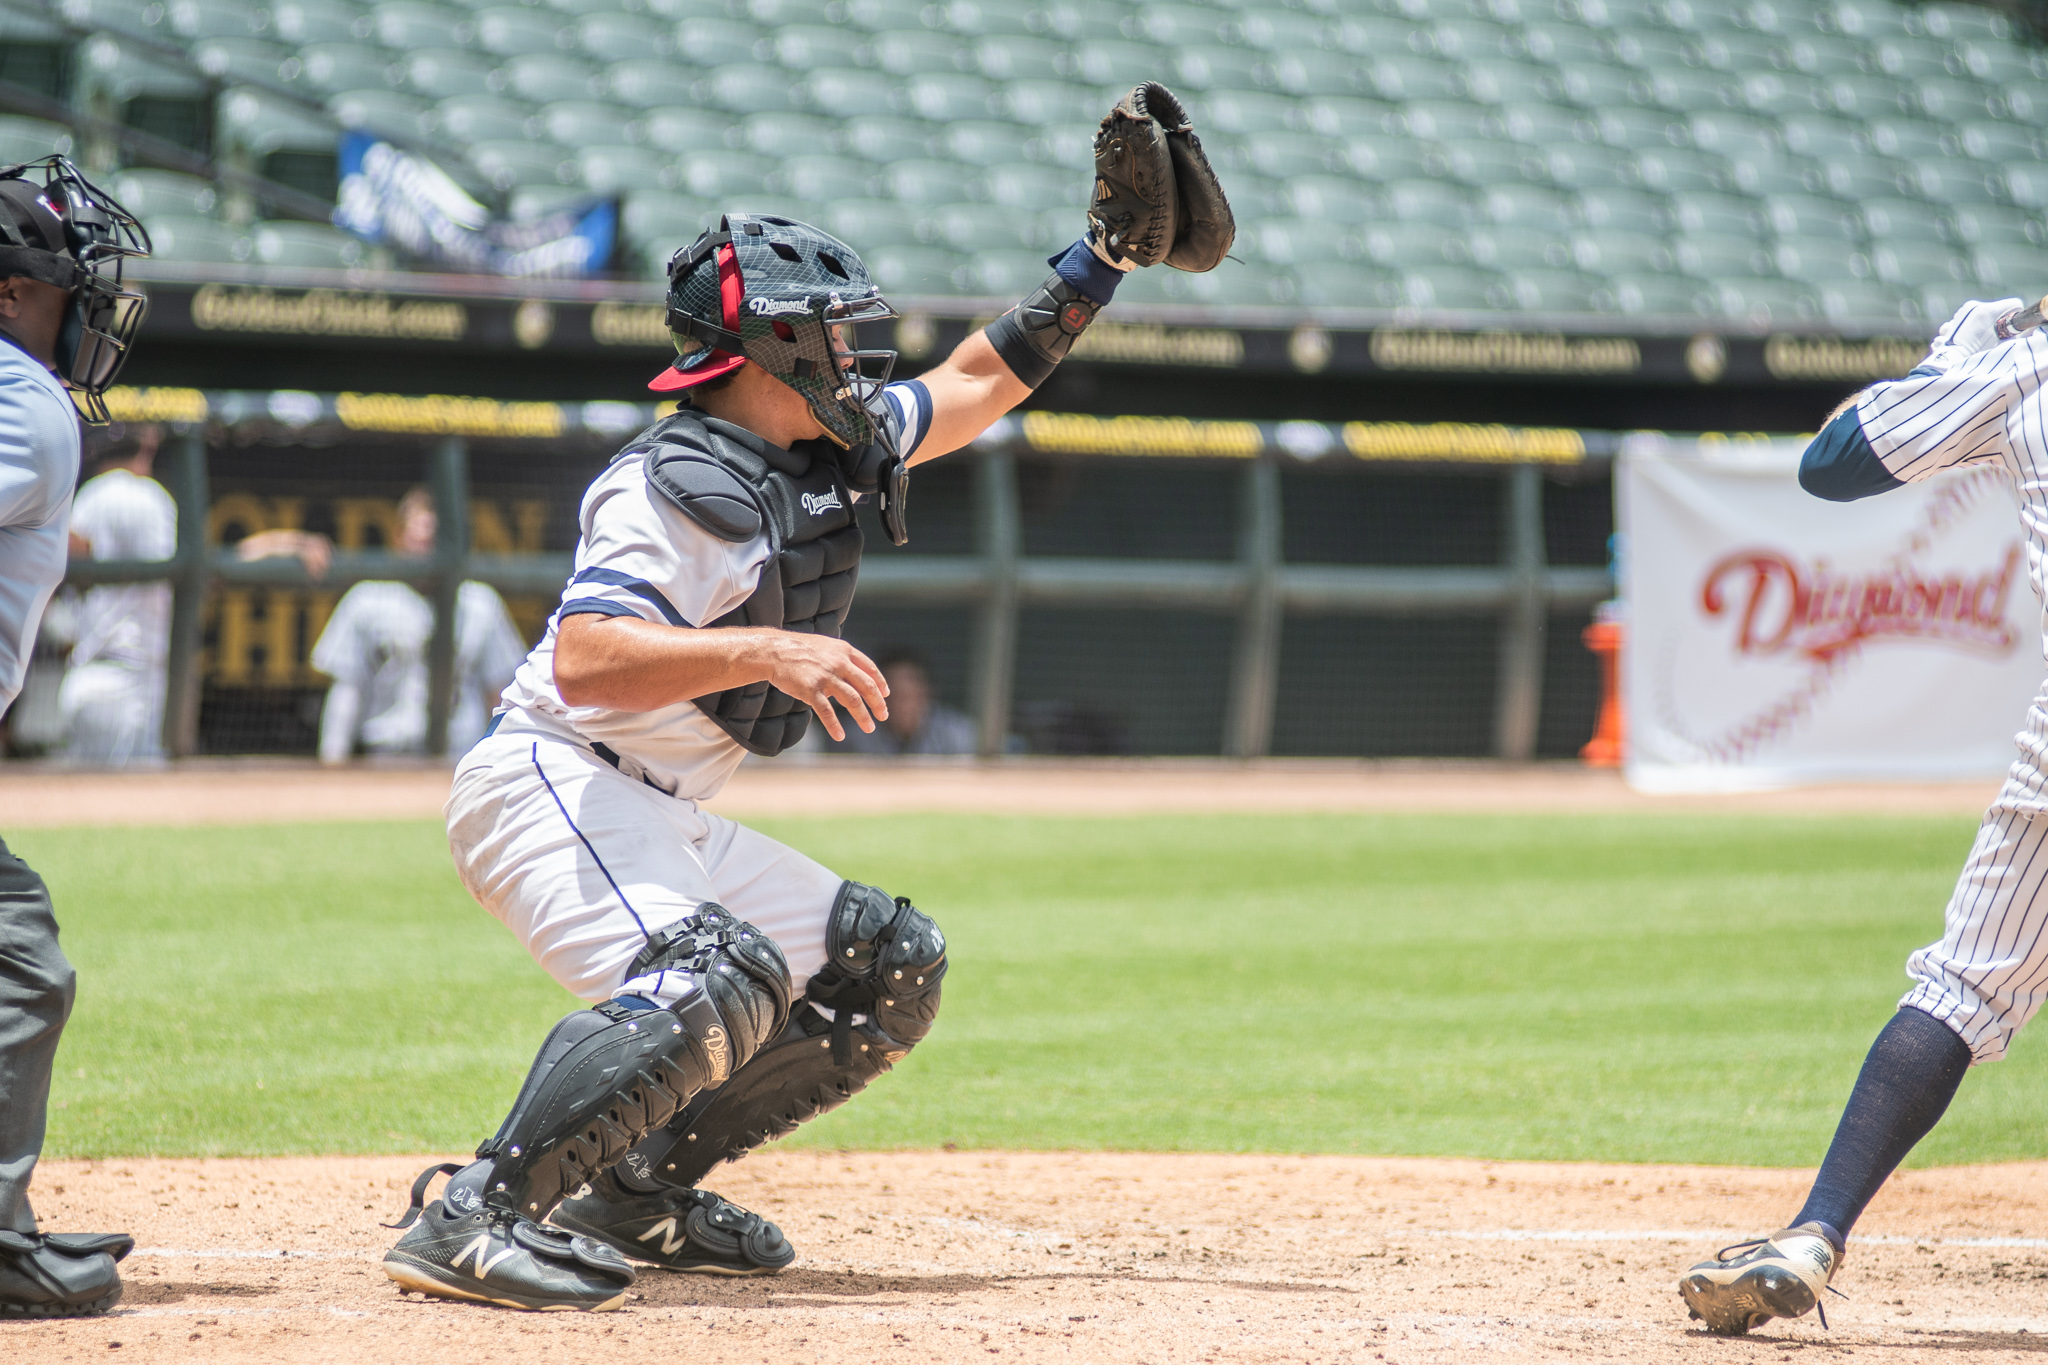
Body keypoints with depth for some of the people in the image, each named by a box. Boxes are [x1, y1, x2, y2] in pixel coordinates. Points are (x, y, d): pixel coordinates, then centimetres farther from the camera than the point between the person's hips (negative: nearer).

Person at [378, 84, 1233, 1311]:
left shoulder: (834, 452, 8)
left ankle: (636, 1190, 11)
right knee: (717, 980, -34)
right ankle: (469, 1221, -34)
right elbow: (586, 659, -32)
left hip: (665, 819, 10)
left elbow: (979, 384, 21)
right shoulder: (680, 486, -20)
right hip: (554, 788, -10)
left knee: (891, 967, 12)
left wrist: (1112, 251, 15)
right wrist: (766, 651, -40)